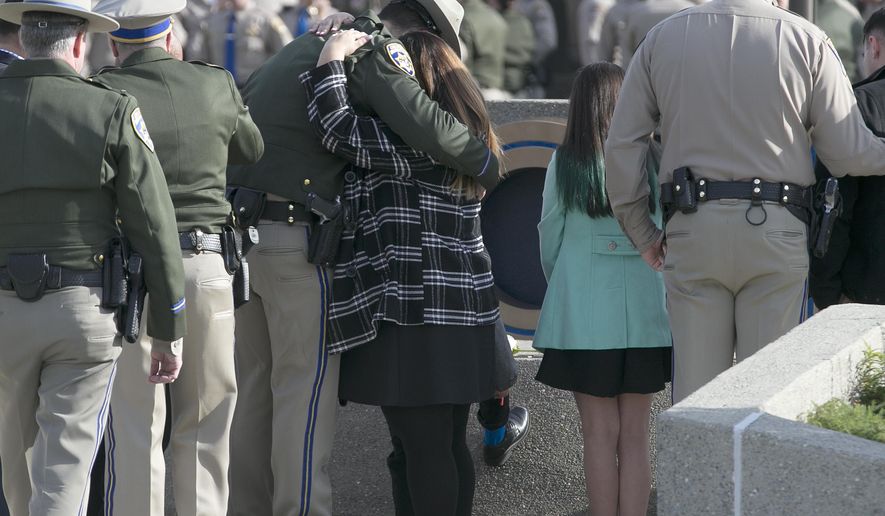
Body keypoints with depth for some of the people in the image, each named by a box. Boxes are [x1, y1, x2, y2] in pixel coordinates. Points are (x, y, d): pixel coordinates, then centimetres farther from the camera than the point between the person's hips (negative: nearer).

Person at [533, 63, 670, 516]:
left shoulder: (565, 162, -5)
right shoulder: (651, 160, -3)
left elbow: (549, 236, 3)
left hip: (583, 312, -1)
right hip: (643, 312, 1)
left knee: (600, 433, 4)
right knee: (635, 436, 6)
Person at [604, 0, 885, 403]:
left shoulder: (662, 38, 7)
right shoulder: (807, 41, -2)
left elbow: (622, 146, 6)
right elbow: (849, 154, -3)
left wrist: (641, 233, 14)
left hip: (691, 231, 2)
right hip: (775, 232, -2)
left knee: (695, 384, 5)